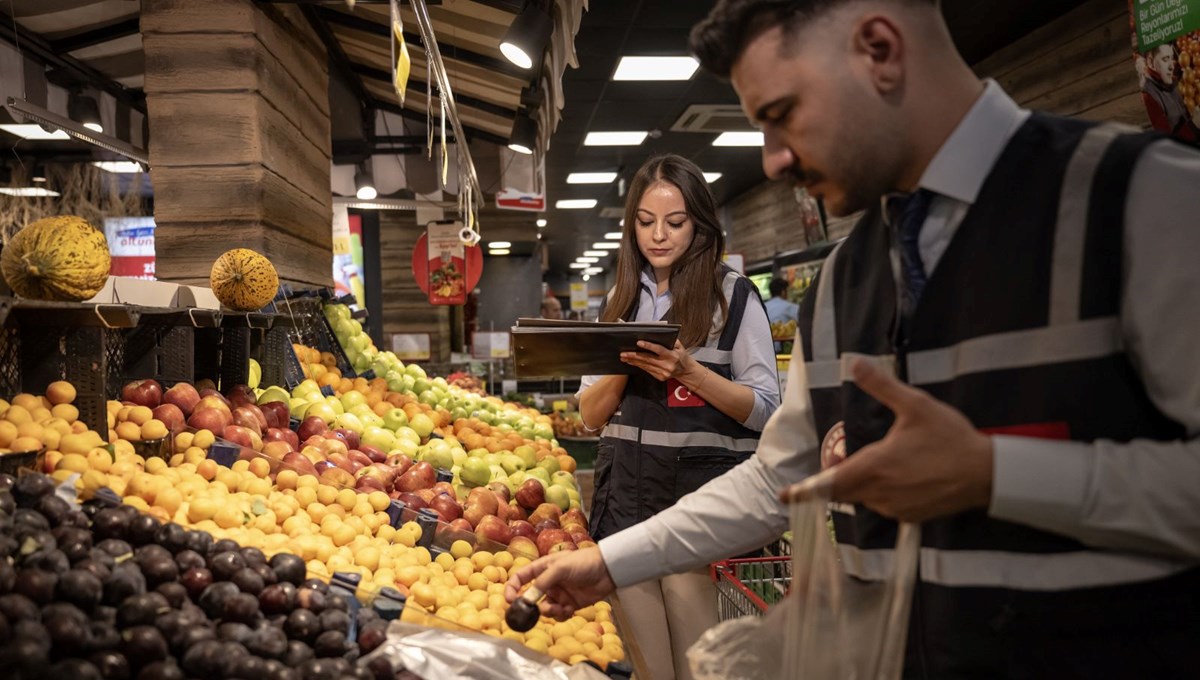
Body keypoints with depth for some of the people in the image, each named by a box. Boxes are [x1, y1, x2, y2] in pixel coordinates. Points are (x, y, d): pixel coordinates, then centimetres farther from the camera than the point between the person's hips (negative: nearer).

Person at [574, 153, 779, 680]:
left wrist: (689, 372, -18)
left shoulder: (733, 295, 0)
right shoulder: (619, 301, 13)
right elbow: (590, 415, 11)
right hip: (626, 492, 4)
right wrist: (623, 366, -8)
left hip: (704, 485, -4)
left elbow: (765, 410, -5)